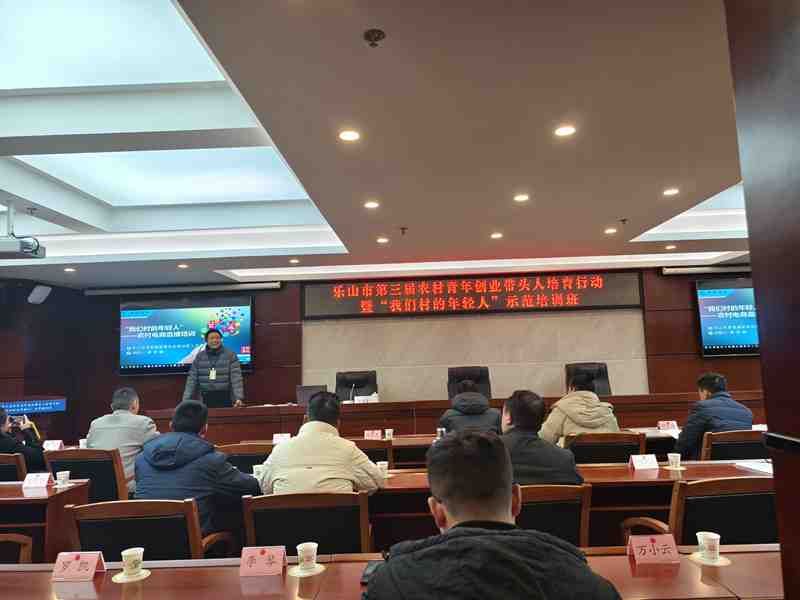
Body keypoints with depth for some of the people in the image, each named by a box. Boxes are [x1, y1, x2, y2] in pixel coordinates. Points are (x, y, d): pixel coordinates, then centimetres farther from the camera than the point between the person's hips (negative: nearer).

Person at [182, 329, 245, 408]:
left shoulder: (230, 355, -3)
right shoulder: (199, 356, 6)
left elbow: (236, 378, -12)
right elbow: (192, 379, 4)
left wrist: (239, 398, -23)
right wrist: (186, 401, -4)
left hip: (226, 400, -2)